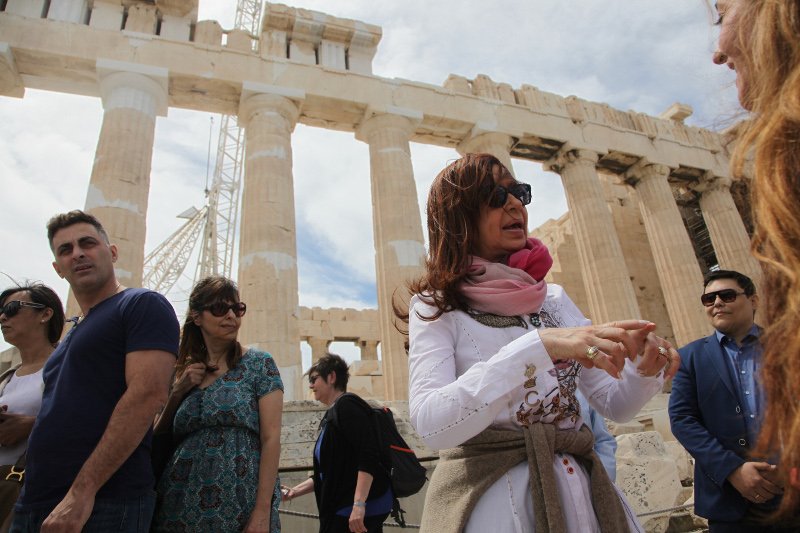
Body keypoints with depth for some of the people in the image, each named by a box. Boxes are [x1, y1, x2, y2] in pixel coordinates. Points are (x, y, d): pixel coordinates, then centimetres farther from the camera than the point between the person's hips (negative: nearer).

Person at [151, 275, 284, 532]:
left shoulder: (259, 364, -3)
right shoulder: (183, 374, 9)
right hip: (180, 506, 4)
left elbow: (271, 438, -9)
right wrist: (176, 393, -3)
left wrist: (263, 512, -17)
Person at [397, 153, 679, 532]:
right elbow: (429, 422, -25)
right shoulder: (435, 308, -10)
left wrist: (643, 370, -15)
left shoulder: (555, 299, 4)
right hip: (486, 497, -4)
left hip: (576, 490, 5)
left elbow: (613, 404, 7)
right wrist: (537, 347, -33)